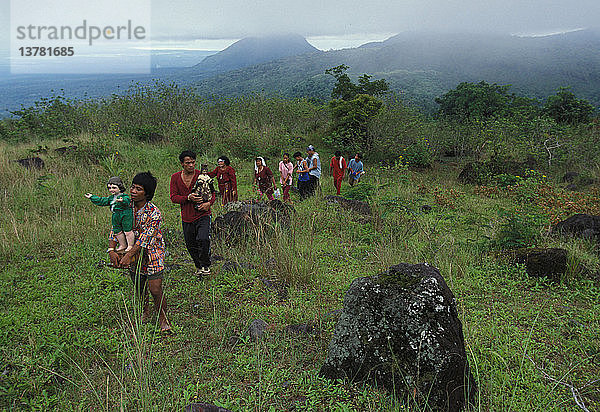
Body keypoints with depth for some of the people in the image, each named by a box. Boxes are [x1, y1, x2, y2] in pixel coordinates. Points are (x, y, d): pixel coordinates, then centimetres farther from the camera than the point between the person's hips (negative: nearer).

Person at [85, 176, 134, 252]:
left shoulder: (124, 196, -13)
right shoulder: (111, 198, 15)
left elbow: (127, 201, -36)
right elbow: (102, 201, 26)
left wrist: (122, 201, -59)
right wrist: (92, 197, 27)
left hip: (125, 216, -9)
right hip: (116, 216, 9)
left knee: (128, 231, -3)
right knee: (117, 231, 16)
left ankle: (130, 245, 10)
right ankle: (123, 245, 33)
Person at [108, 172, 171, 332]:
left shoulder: (154, 213, -20)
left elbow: (145, 238, -25)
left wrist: (128, 255, -32)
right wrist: (111, 250, -17)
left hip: (152, 253, -5)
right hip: (133, 253, 5)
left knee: (156, 290, -8)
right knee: (139, 288, 18)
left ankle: (163, 319, 15)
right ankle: (144, 312, 45)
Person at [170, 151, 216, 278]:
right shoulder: (175, 178, 1)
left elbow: (212, 192, 4)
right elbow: (173, 197, -2)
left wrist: (209, 203, -17)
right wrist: (188, 198, -19)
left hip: (203, 215, -3)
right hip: (187, 217, 3)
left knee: (203, 239, -23)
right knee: (191, 246, 11)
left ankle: (205, 265, -1)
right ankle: (198, 267, 35)